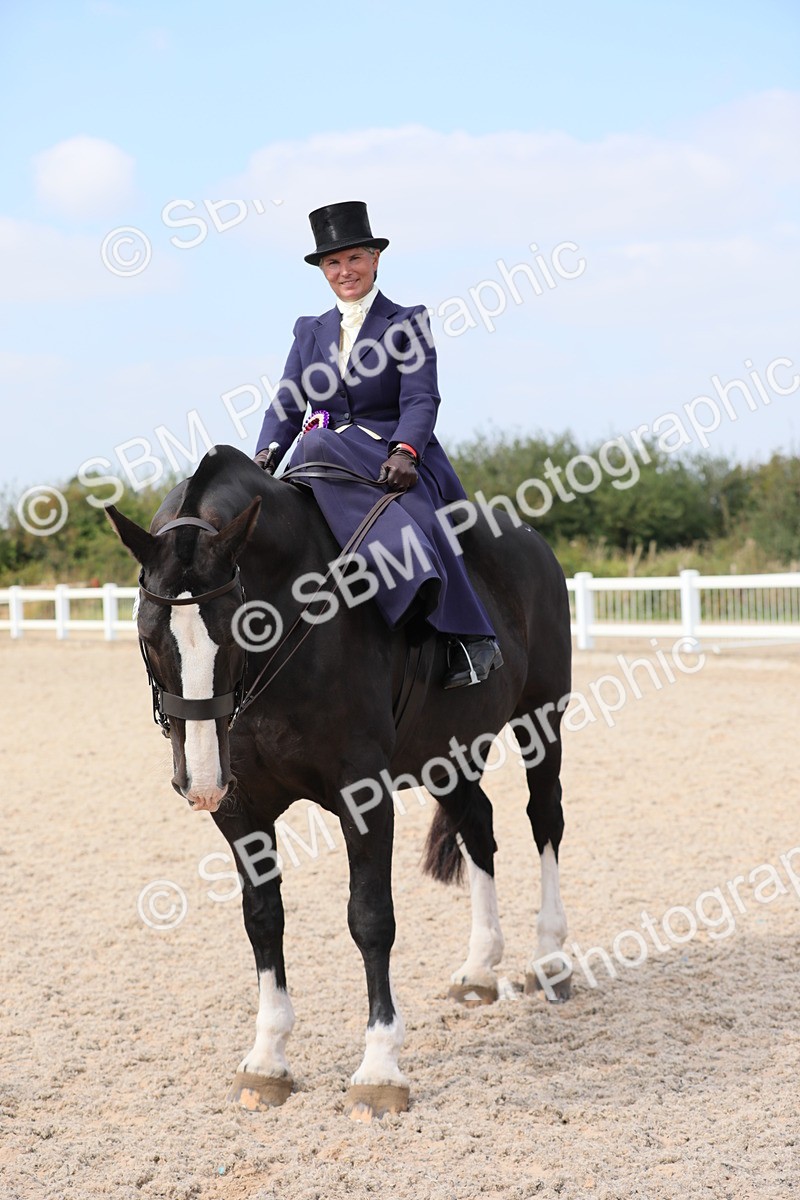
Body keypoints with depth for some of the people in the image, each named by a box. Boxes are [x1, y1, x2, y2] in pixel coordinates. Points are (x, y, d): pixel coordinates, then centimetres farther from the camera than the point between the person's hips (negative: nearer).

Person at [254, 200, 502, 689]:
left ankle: (472, 638, -36)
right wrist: (268, 452, -10)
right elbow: (287, 405, 11)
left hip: (396, 462, -3)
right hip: (330, 462, 3)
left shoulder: (407, 323, 7)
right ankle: (416, 578, -44)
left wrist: (404, 451, -25)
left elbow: (421, 400, -6)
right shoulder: (310, 331, 19)